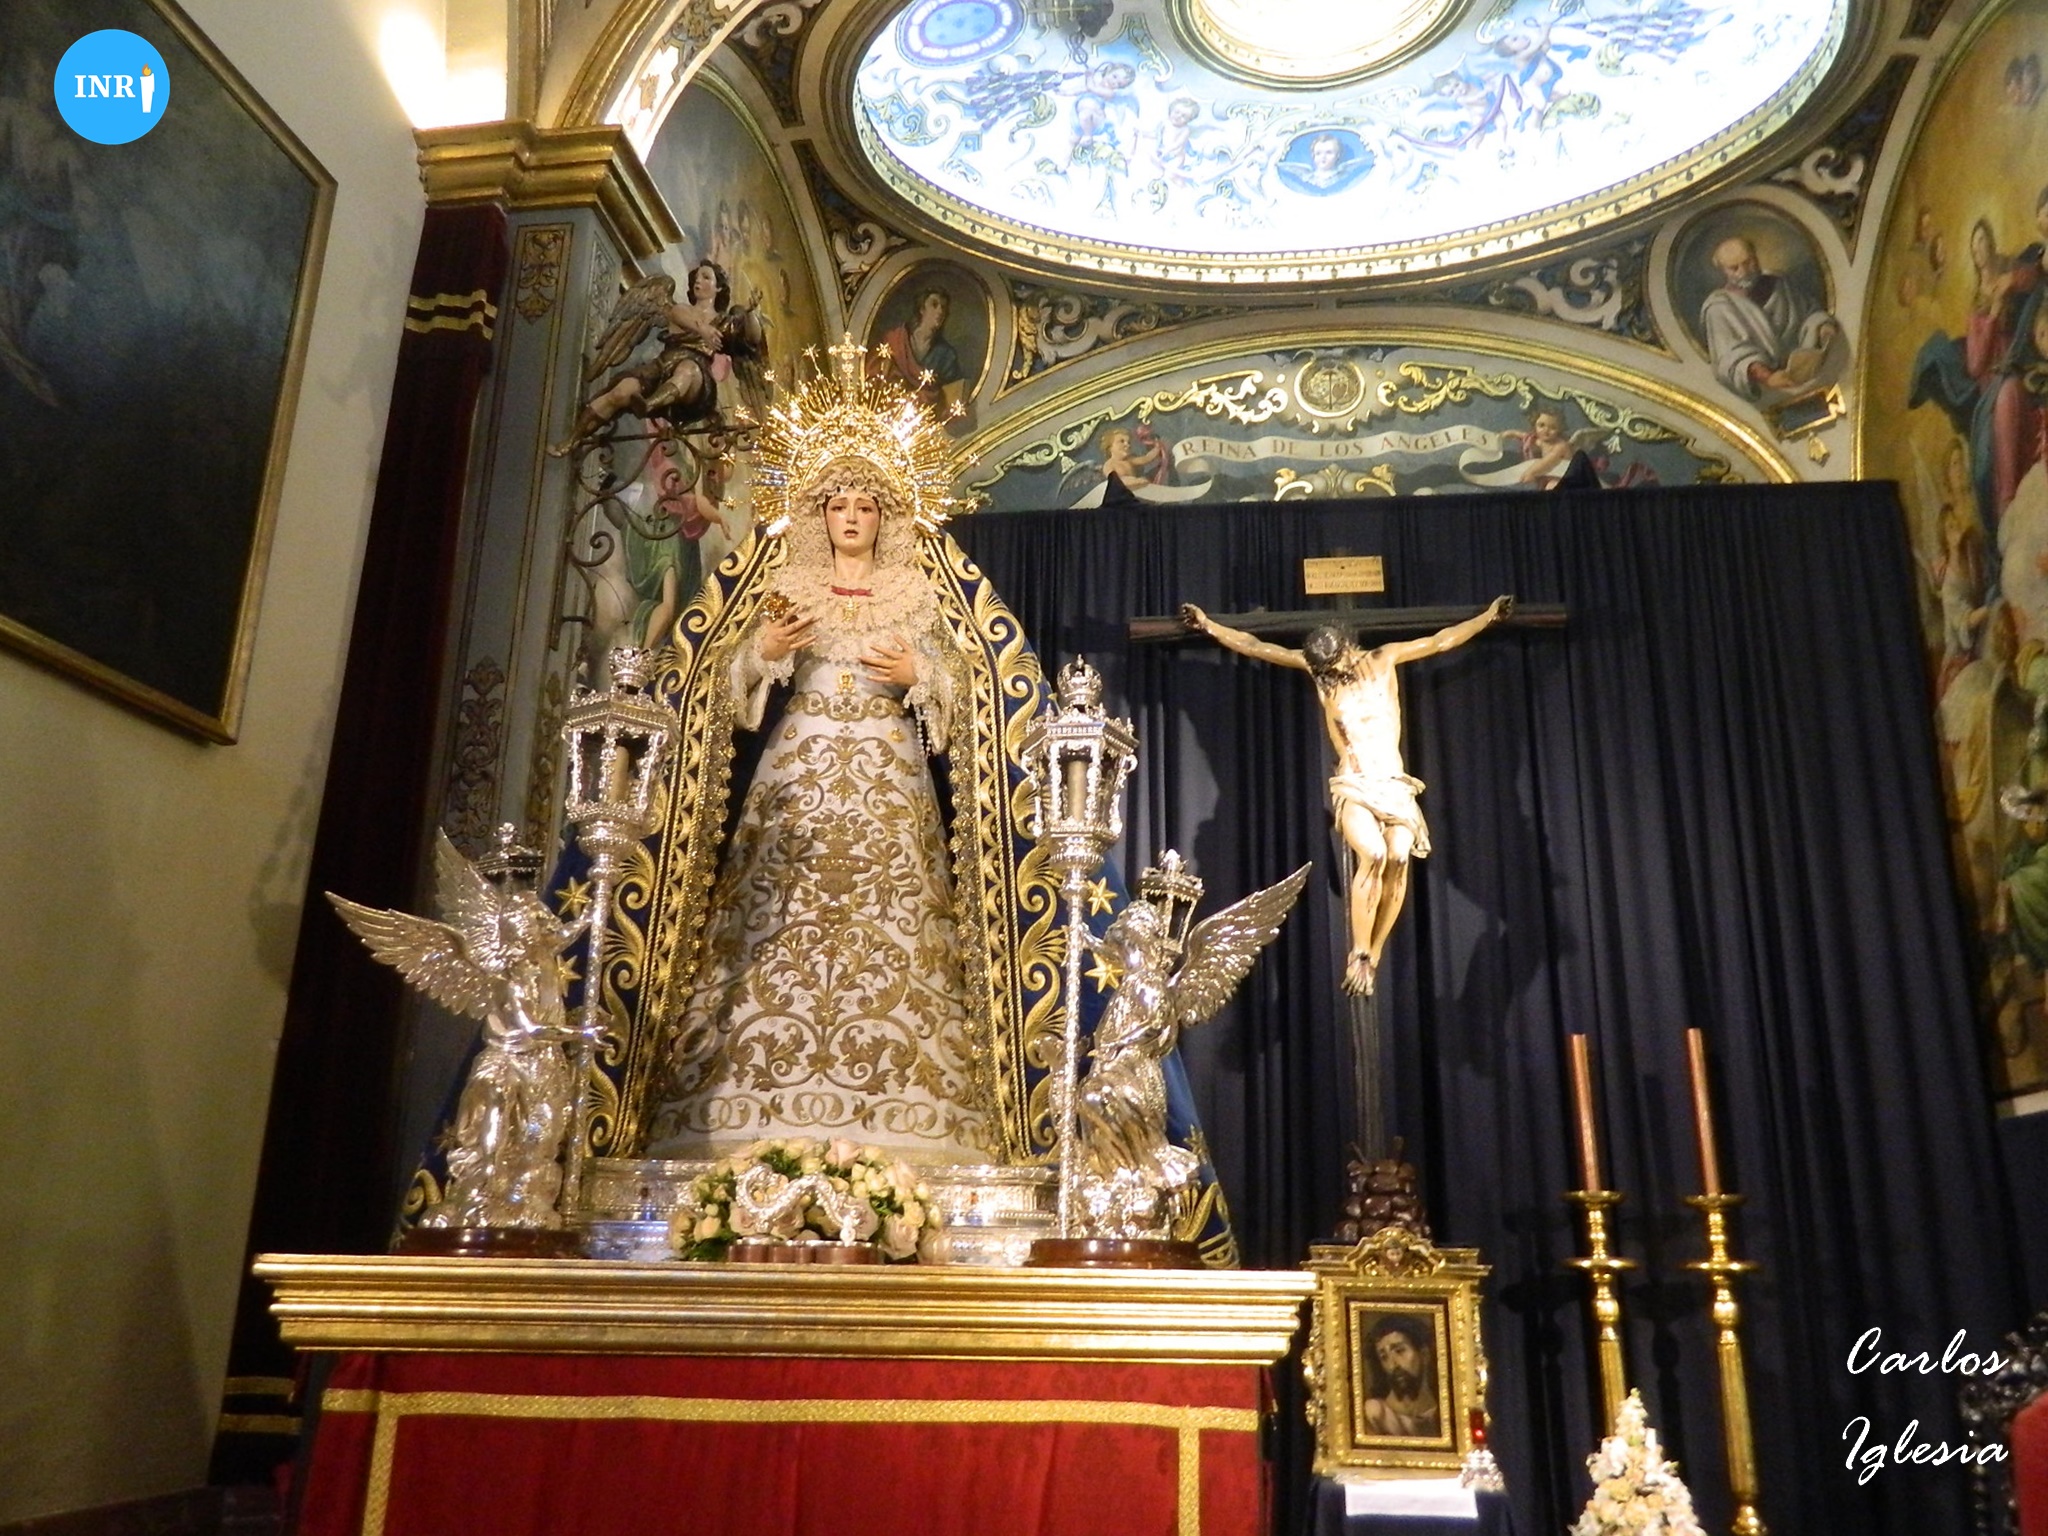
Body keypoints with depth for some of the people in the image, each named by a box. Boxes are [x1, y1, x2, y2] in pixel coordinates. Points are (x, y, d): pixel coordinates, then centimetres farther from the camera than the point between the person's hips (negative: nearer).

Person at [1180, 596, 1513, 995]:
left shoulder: (1384, 659, 9)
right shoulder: (1320, 667, 6)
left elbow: (1441, 641, 18)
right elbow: (1257, 647, 8)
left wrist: (1487, 616, 20)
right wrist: (1210, 626, 8)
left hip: (1395, 784, 2)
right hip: (1353, 786, -2)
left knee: (1399, 857, -23)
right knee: (1372, 854, -29)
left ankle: (1374, 955, -12)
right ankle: (1359, 955, -20)